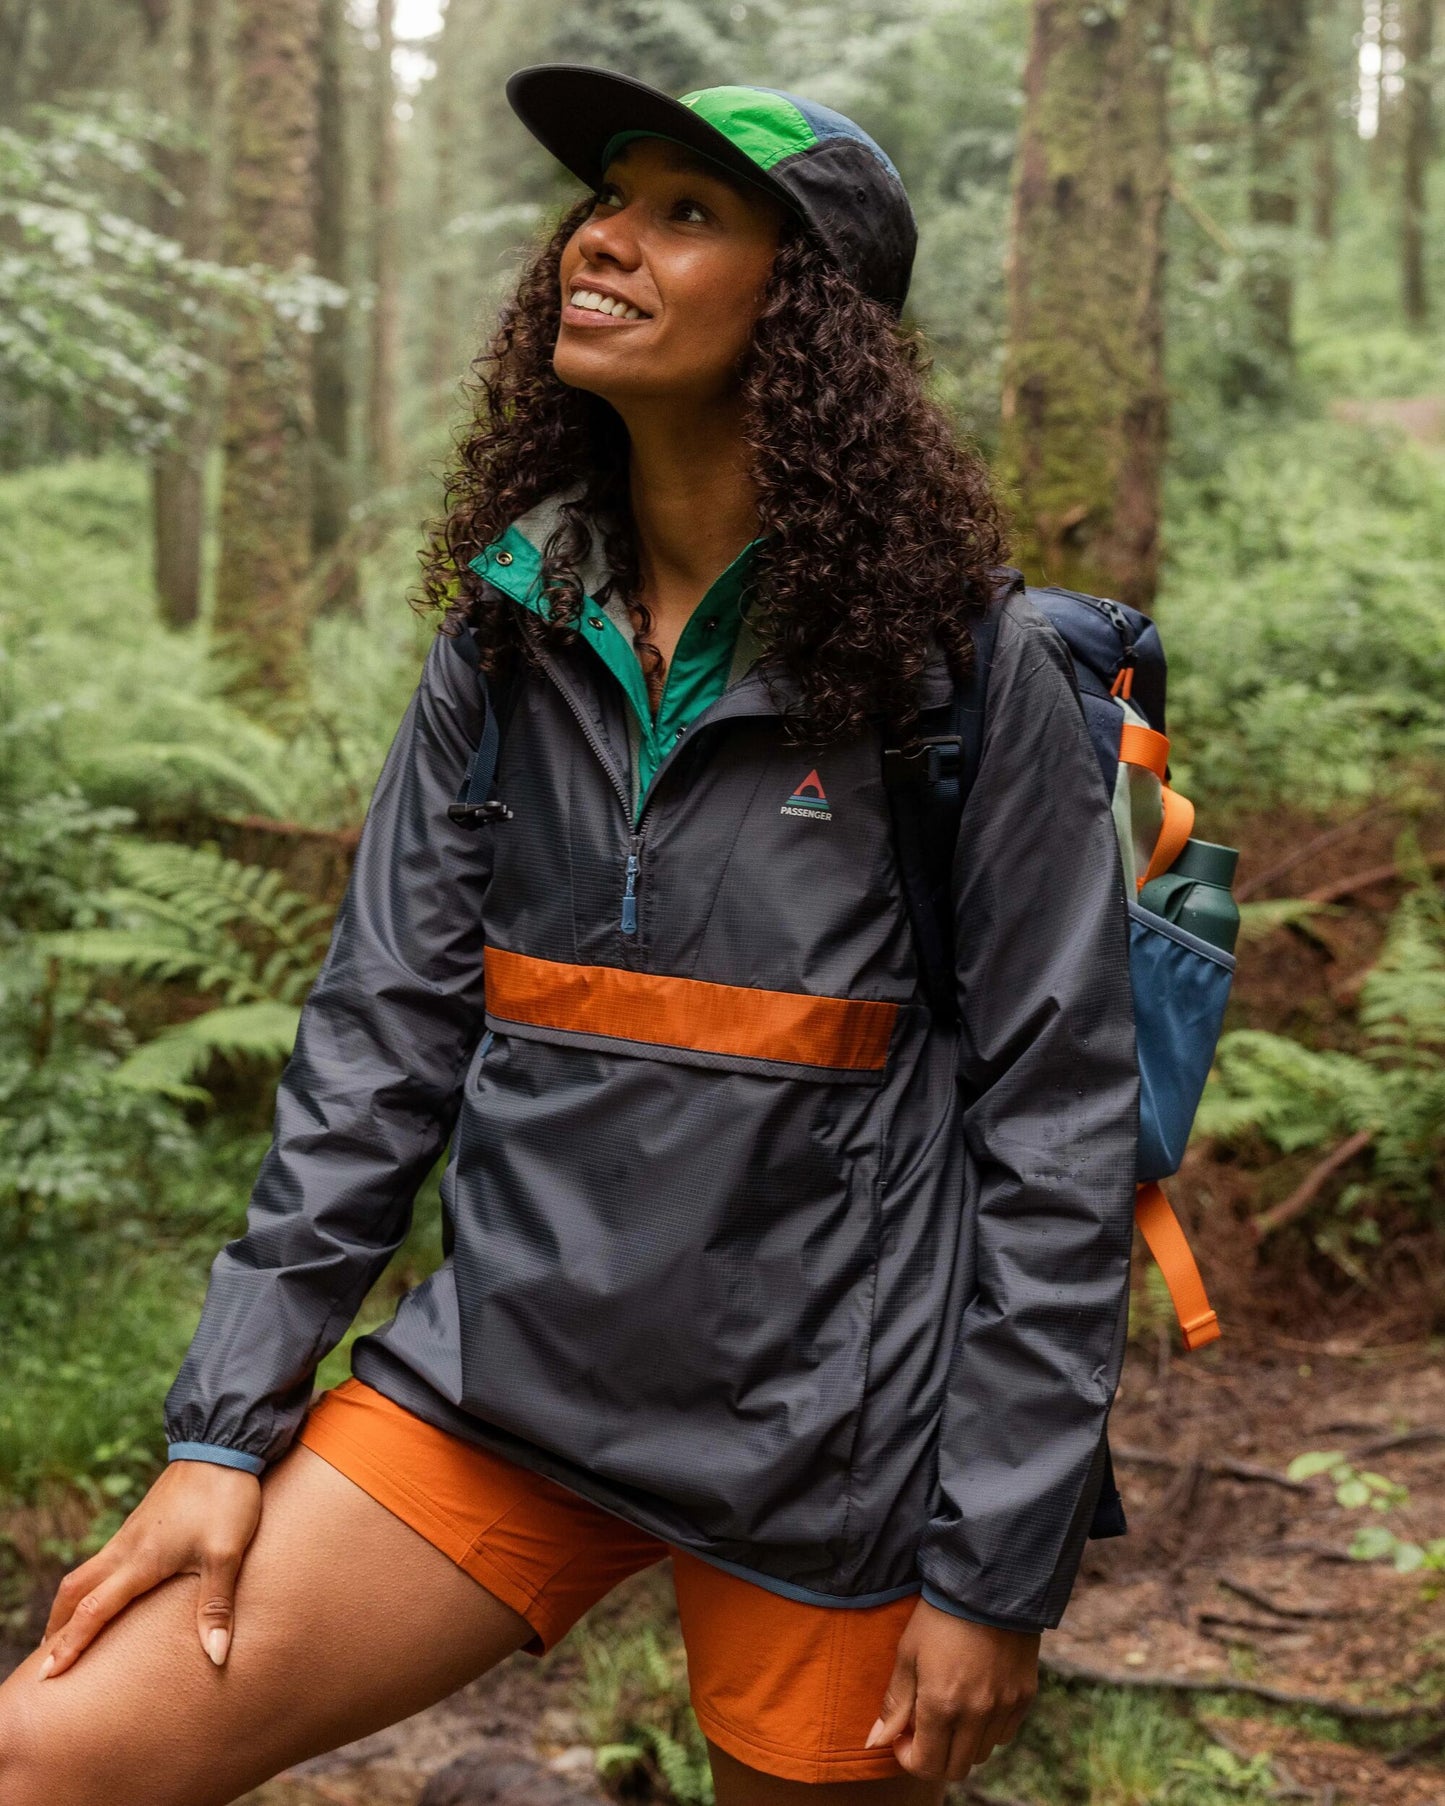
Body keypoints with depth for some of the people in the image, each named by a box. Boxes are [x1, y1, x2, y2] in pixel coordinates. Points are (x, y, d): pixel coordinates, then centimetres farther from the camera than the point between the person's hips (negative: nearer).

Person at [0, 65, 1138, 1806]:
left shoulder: (962, 664, -9)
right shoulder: (508, 635, 5)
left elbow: (1055, 1118, -8)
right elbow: (380, 1033, 5)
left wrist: (998, 1568, -8)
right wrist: (224, 1430, 1)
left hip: (822, 1440, -3)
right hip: (507, 1372, 4)